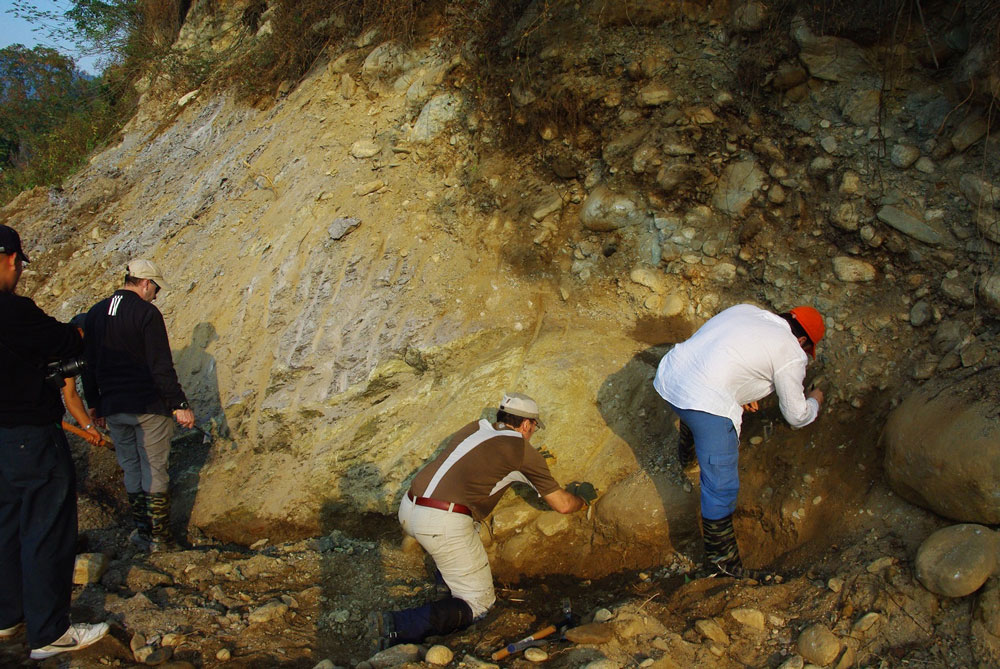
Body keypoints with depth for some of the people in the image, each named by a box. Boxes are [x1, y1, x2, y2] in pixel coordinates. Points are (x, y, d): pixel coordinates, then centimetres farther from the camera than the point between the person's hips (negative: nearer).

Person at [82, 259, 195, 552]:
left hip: (113, 408, 5)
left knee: (131, 469, 15)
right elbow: (162, 367, -17)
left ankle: (143, 532, 20)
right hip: (149, 407, -5)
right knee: (154, 470, 4)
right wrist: (180, 405, -14)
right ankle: (159, 538, 9)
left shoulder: (95, 314, 7)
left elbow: (88, 365, 13)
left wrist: (94, 402, 23)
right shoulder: (147, 313, -13)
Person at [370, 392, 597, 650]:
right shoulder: (524, 452, 5)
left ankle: (449, 573, 30)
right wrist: (583, 498, 34)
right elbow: (563, 505, 13)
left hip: (407, 510, 8)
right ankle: (398, 626, -15)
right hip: (444, 525, -8)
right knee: (479, 605, 4)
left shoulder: (475, 428, 21)